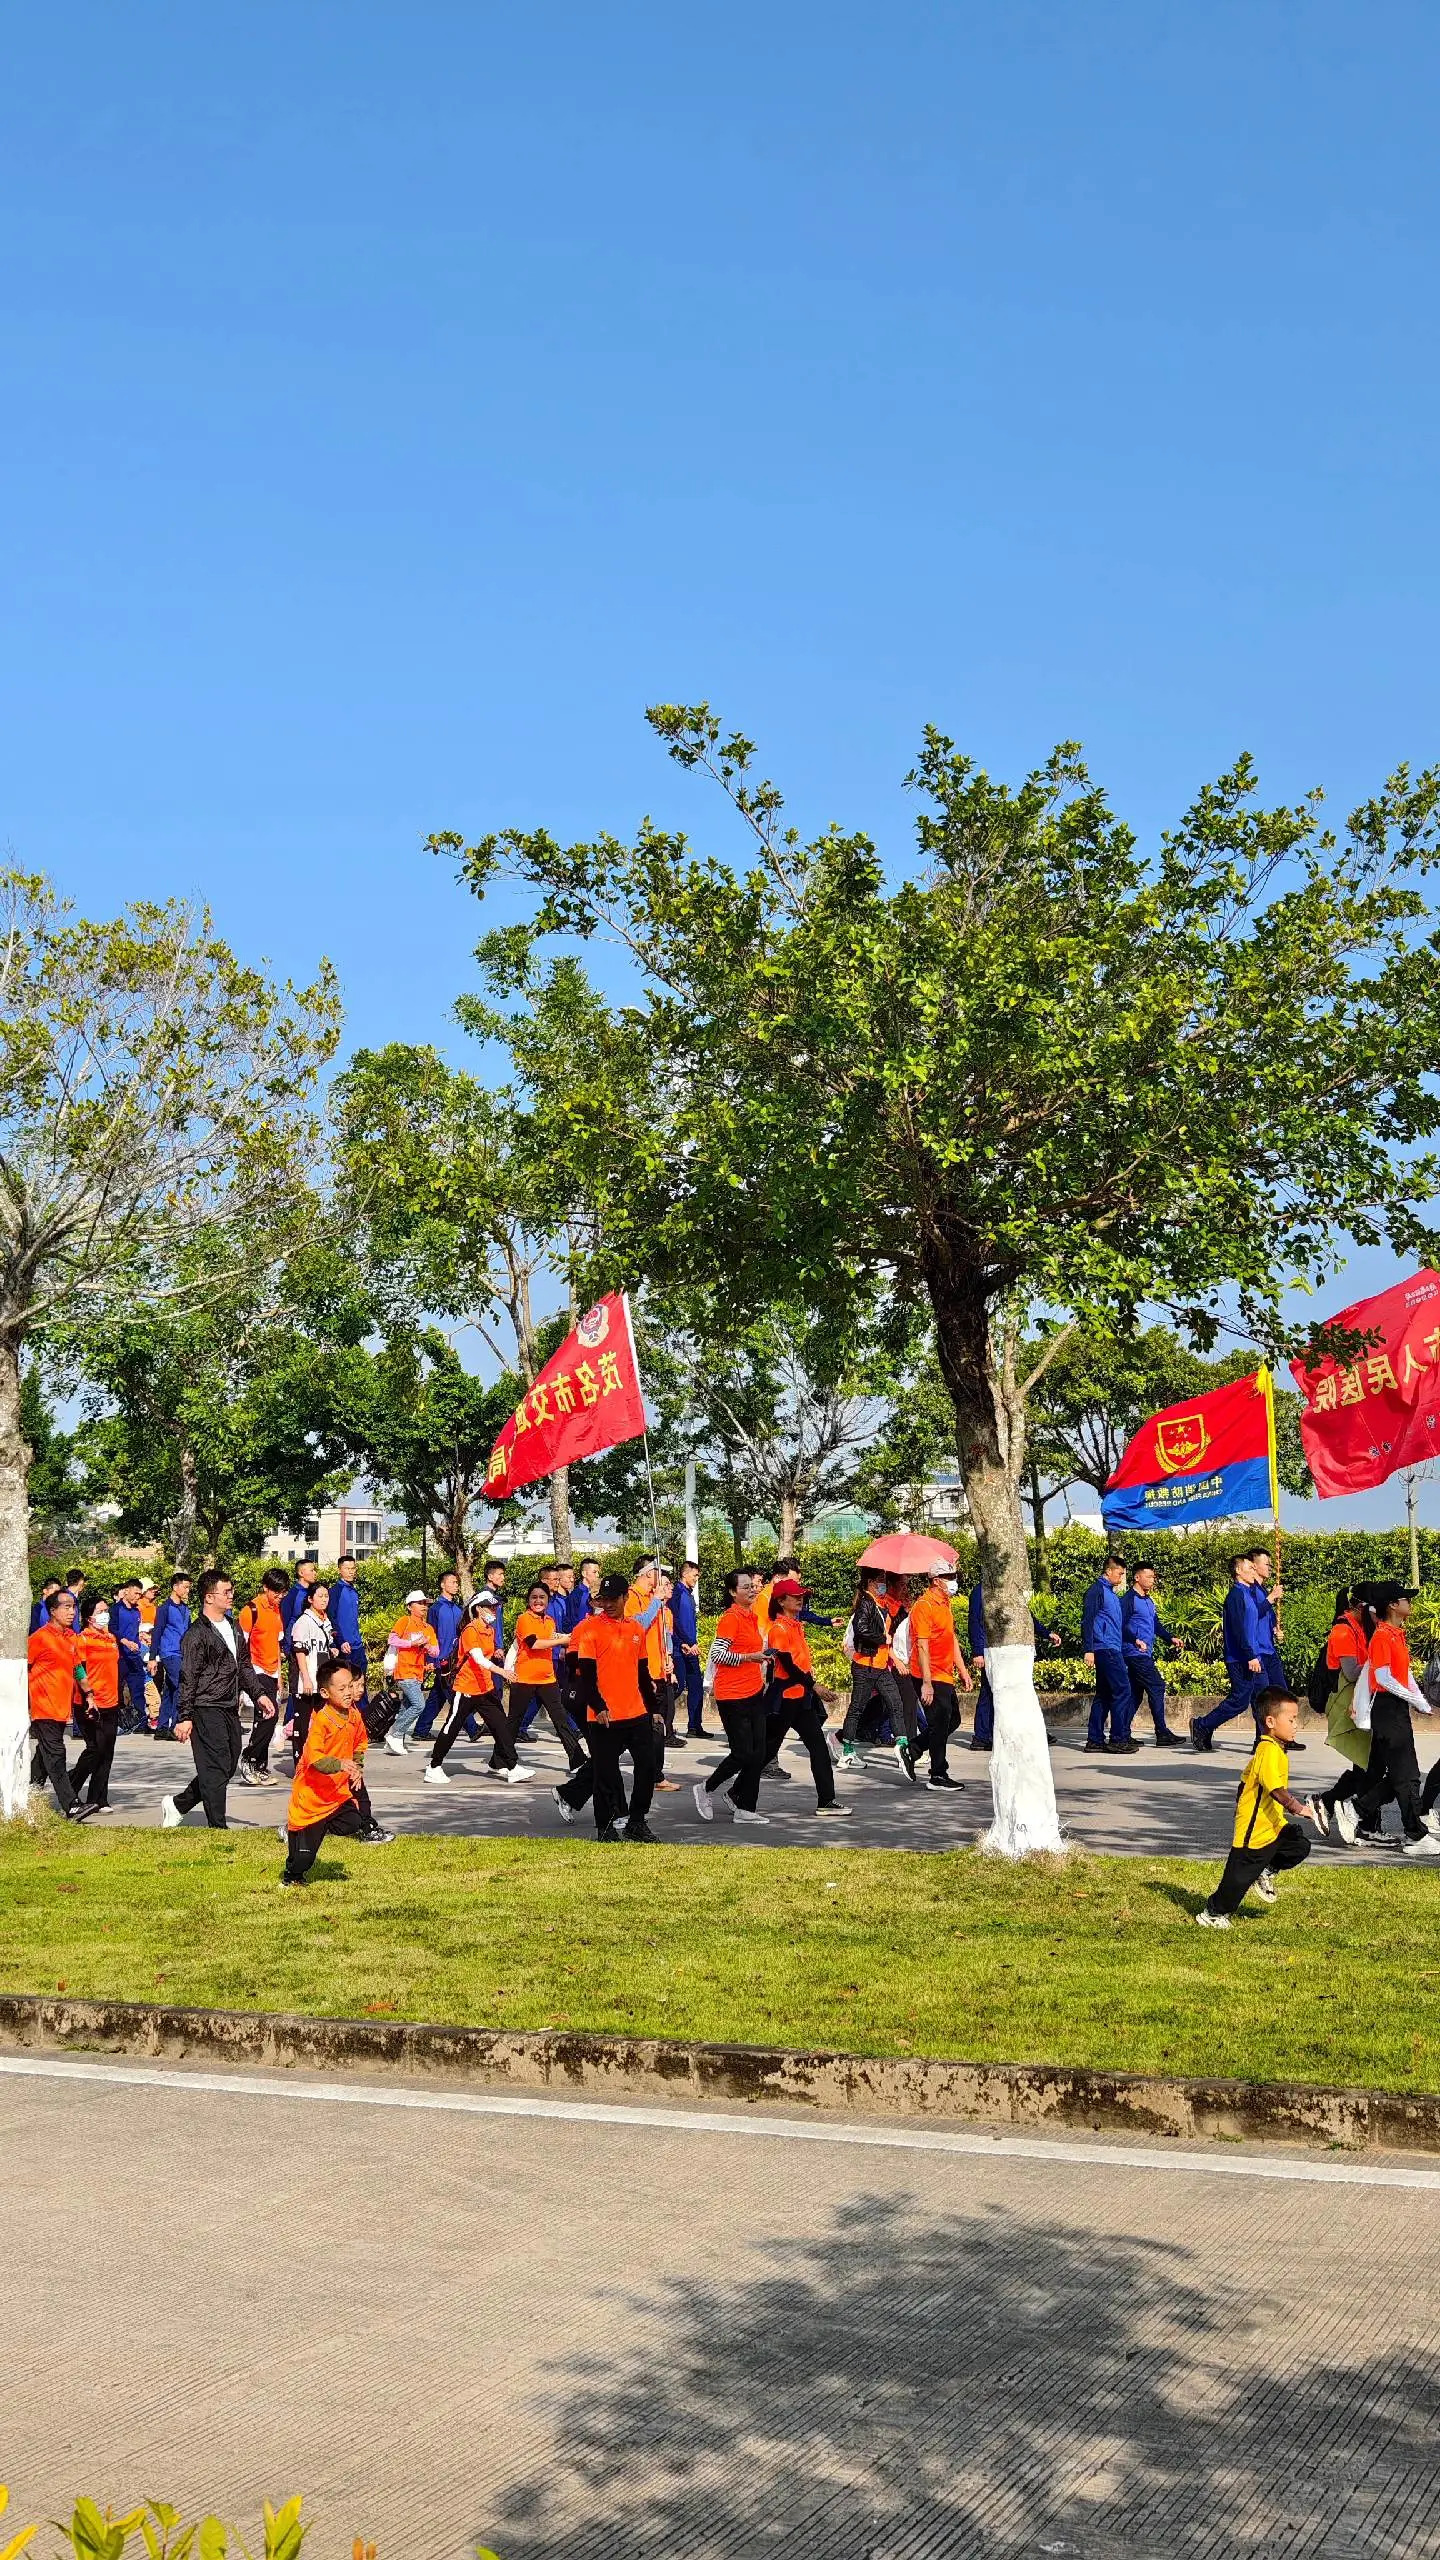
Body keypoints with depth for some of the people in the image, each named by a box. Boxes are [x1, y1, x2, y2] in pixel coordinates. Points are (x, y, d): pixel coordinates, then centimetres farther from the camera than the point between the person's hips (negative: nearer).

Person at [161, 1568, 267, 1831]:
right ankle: (218, 1828, -1)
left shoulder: (232, 1626, 15)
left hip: (230, 1710, 9)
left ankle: (177, 1804, 27)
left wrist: (257, 1695, 18)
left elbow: (244, 1664, 25)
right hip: (207, 1709, -9)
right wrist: (185, 1717, -15)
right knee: (216, 1768, -7)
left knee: (228, 1767, 12)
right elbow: (188, 1678, -13)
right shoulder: (197, 1633, -11)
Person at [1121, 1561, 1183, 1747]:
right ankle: (1162, 1734, -11)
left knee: (1135, 1694, 9)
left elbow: (1156, 1624, 23)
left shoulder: (1148, 1600, 20)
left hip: (1145, 1654, 9)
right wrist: (1136, 1640, -27)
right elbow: (1122, 1625, -16)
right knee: (1157, 1687, -12)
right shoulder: (1129, 1599, -9)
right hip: (1135, 1653, -9)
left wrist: (1170, 1638, 8)